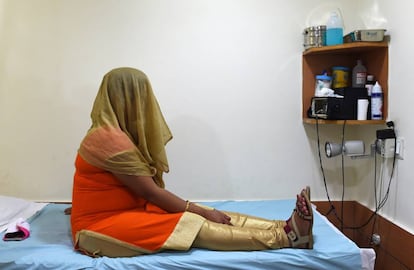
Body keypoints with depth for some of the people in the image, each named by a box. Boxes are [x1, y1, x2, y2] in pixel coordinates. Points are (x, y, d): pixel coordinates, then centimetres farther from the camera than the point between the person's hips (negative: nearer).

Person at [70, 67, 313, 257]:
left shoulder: (115, 133, 11)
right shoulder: (109, 138, -20)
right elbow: (150, 192, -19)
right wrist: (201, 211, -13)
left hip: (128, 211, 9)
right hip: (101, 227, -9)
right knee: (192, 225, -23)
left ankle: (285, 228, -15)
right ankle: (287, 236, -25)